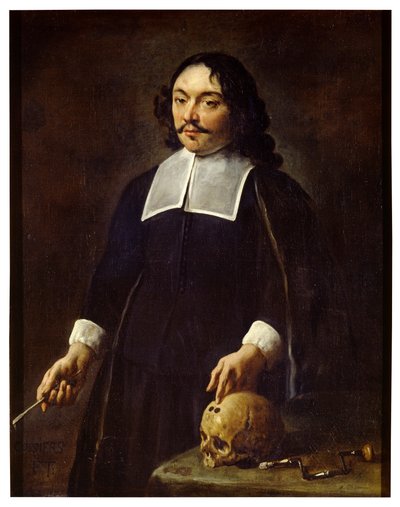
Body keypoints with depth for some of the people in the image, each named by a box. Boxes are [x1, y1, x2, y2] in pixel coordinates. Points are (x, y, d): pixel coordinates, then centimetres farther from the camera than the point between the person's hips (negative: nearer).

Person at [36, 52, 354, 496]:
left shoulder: (269, 193, -1)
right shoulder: (144, 189, 12)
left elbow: (292, 292, -8)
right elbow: (112, 281, 13)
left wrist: (254, 352, -24)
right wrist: (81, 350, 2)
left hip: (228, 380, -3)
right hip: (139, 377, 4)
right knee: (127, 480, 7)